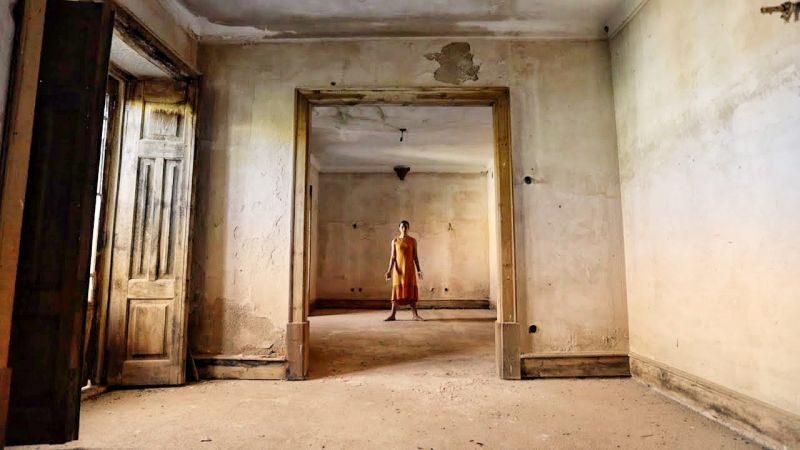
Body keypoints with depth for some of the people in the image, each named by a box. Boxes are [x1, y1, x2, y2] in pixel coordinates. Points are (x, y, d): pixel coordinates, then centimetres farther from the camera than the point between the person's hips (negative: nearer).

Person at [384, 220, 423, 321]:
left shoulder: (413, 241, 3)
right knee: (397, 290, 0)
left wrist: (418, 270, -2)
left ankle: (415, 314, 5)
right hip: (398, 268, 0)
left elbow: (415, 257, 4)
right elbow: (393, 257, 1)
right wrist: (389, 270, -7)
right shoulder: (395, 241, 2)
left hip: (409, 268, 0)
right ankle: (392, 314, 4)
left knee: (411, 290, 1)